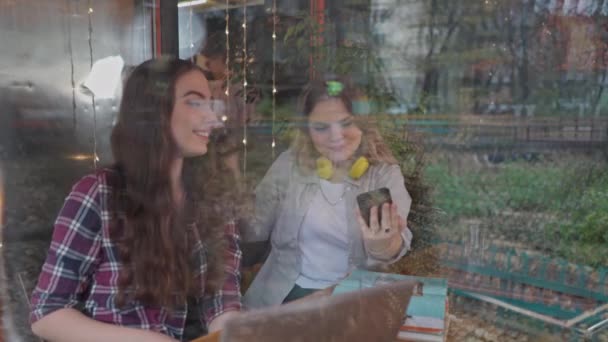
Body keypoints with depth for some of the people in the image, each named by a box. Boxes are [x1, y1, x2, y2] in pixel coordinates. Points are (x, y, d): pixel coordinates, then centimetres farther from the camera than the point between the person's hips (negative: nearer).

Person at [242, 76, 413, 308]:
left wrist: (383, 243, -40)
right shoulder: (288, 165, 0)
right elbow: (254, 229, 5)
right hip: (285, 296, 1)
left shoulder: (385, 174, -4)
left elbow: (395, 246, -17)